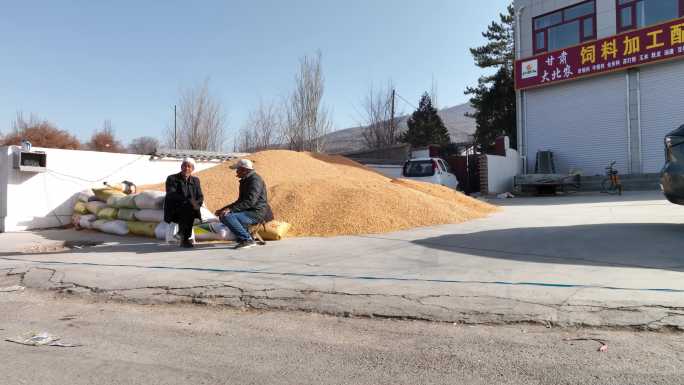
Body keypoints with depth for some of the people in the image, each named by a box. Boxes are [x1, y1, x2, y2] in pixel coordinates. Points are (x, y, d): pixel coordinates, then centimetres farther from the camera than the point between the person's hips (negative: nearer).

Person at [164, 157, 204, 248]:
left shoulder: (195, 180, 14)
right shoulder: (172, 179, -1)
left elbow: (200, 197, 6)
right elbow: (171, 196, -16)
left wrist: (196, 204, -18)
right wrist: (187, 201, -30)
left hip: (189, 210, 4)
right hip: (174, 213, -4)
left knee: (192, 207, -29)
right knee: (188, 208, -32)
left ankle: (183, 235, -19)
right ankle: (185, 238, -27)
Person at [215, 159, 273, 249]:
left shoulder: (255, 180, -14)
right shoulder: (245, 180, 18)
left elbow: (250, 201, -25)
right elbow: (240, 201, 24)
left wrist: (231, 209, -28)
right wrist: (224, 209, 13)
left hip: (258, 214, -11)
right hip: (250, 212, 11)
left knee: (228, 217, -25)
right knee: (223, 216, 14)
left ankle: (247, 239, -17)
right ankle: (246, 237, 8)